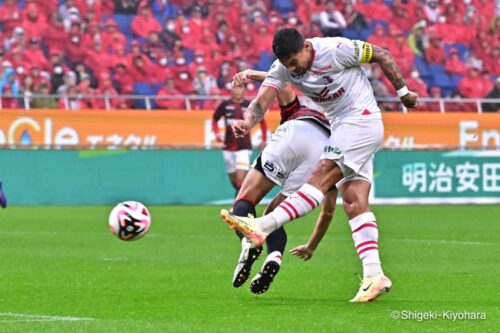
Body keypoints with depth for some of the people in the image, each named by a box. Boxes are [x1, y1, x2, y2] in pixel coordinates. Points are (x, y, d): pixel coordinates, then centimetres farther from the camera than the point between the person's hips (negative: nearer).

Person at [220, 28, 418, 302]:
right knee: (354, 202, -2)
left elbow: (381, 55, -6)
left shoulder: (336, 50, -18)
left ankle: (262, 227, -34)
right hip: (341, 125, 8)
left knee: (322, 176, -21)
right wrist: (248, 122, -36)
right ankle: (374, 276, -7)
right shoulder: (282, 68, -1)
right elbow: (264, 98, -14)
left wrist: (403, 92, 2)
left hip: (362, 119, -8)